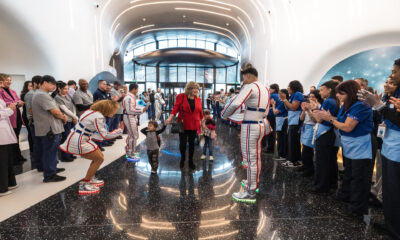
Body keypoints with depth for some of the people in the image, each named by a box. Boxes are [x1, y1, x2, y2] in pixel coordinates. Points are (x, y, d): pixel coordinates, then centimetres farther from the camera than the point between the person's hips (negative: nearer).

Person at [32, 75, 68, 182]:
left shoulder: (41, 94, 18)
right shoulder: (42, 95, -18)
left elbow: (53, 110, 18)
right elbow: (54, 111, -22)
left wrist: (62, 116, 2)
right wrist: (64, 117, -4)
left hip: (45, 128, 11)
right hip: (50, 129, -11)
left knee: (48, 152, 20)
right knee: (50, 152, -5)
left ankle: (51, 168, 33)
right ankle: (49, 175, 1)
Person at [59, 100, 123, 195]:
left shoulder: (93, 112, 8)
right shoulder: (98, 117, -22)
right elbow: (105, 135, -23)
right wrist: (120, 130, -13)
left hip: (81, 138, 10)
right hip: (78, 142, -10)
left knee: (99, 156, 15)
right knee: (99, 159, -3)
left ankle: (91, 179, 29)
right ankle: (84, 185, 5)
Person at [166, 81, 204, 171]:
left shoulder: (198, 99, 5)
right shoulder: (181, 96, -4)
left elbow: (200, 112, 10)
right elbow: (175, 108, -8)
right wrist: (170, 118, -20)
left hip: (194, 125, 3)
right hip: (183, 125, -2)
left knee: (192, 143, 11)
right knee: (182, 143, 1)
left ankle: (191, 161, 29)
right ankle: (182, 158, 30)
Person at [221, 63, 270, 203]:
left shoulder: (250, 87, -14)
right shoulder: (264, 88, 15)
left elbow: (235, 104, -25)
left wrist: (224, 115, -10)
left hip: (250, 127, -10)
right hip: (261, 124, 10)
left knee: (250, 159, -5)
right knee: (256, 157, 21)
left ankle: (250, 193, 2)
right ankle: (254, 182, 37)